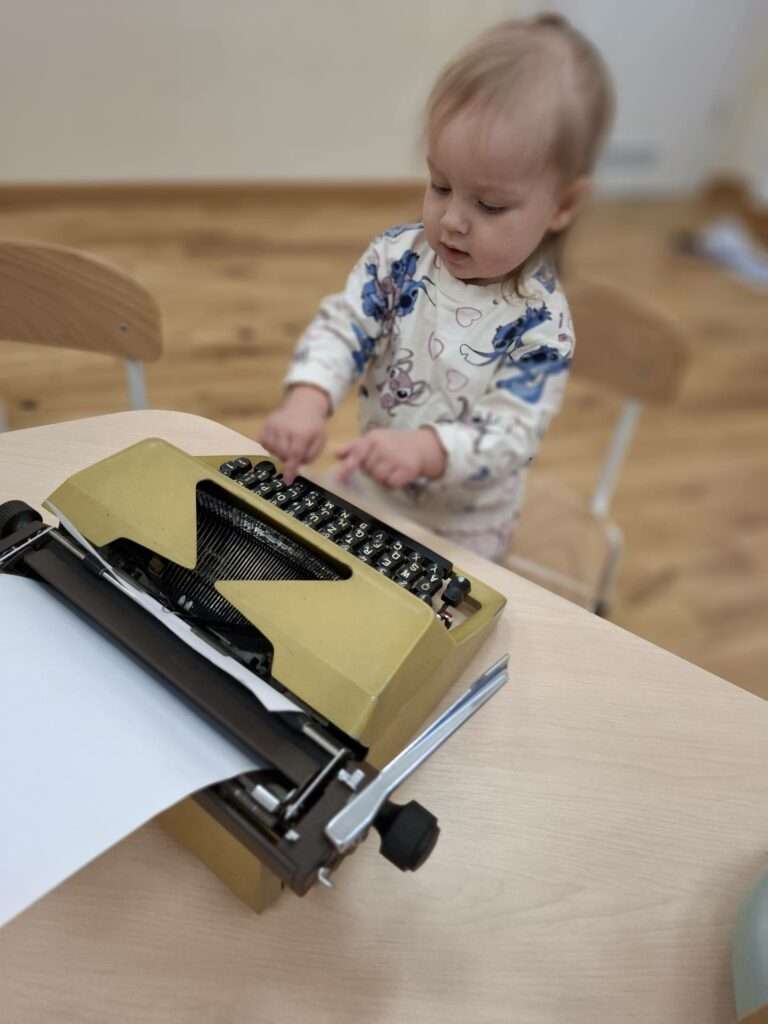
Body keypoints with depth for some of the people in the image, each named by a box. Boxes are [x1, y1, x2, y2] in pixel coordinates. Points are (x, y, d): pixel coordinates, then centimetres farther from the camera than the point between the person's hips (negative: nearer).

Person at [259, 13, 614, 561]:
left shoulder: (540, 322, -23)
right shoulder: (398, 256, -12)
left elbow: (510, 433, -26)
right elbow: (341, 327, -16)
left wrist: (422, 448, -44)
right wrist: (307, 401, -37)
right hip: (366, 488, 4)